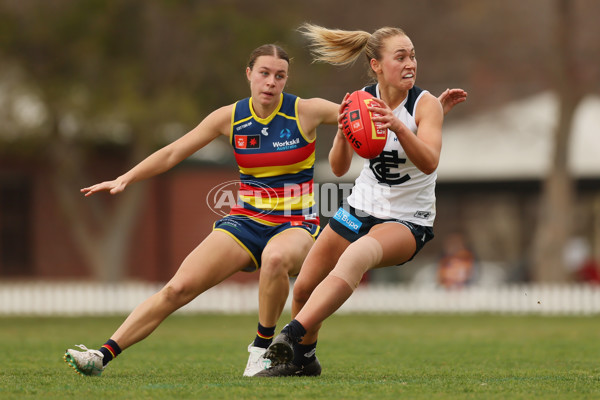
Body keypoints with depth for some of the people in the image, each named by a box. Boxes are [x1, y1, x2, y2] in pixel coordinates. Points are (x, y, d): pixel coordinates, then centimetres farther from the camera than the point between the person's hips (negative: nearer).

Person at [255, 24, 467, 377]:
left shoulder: (426, 104, -15)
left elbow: (429, 163, -31)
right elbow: (339, 168, -9)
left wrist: (398, 126, -47)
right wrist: (343, 132, -29)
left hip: (408, 221, -5)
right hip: (361, 208, 5)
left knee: (356, 256, -37)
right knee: (304, 289, 7)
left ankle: (292, 336, -47)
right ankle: (303, 358, 36)